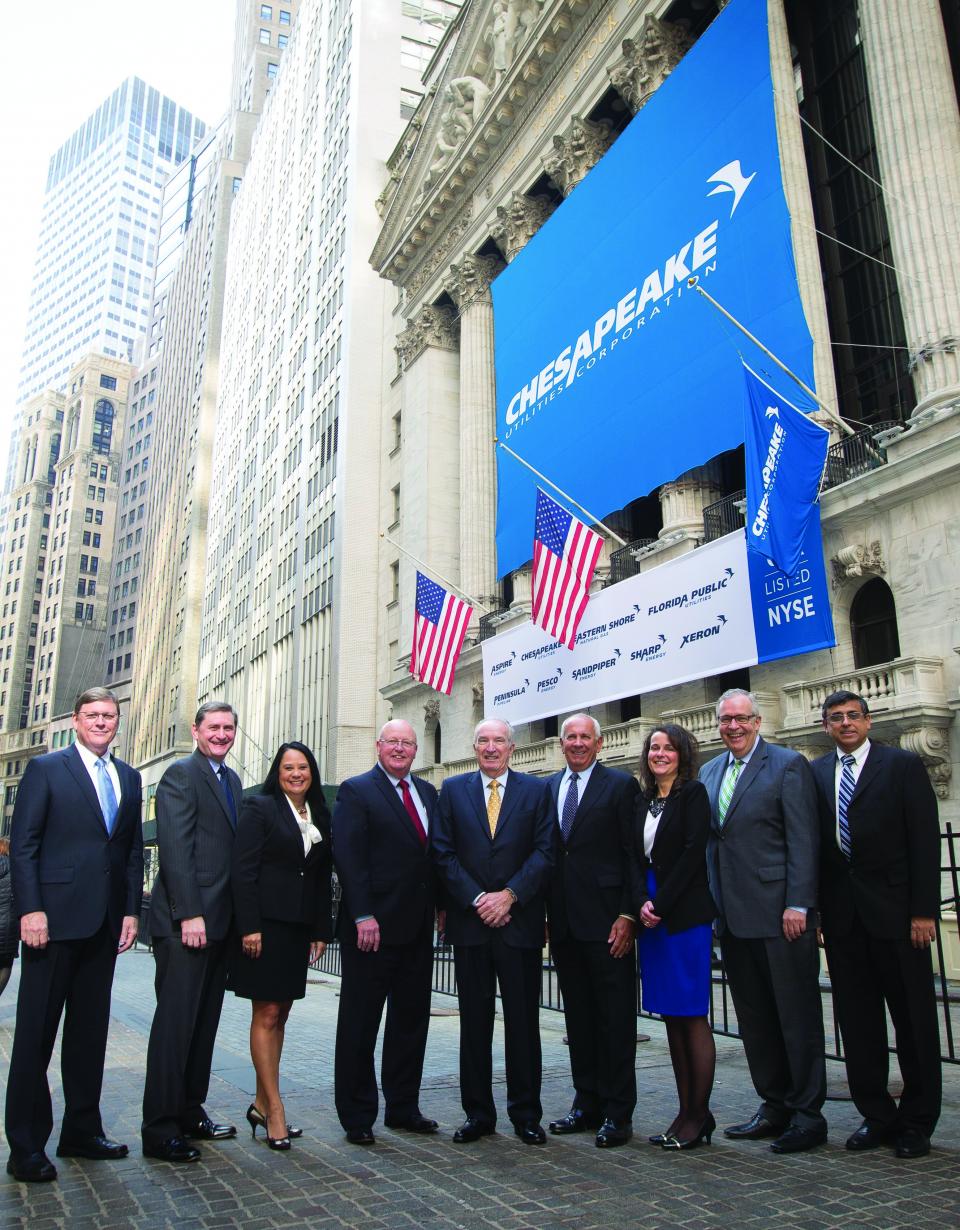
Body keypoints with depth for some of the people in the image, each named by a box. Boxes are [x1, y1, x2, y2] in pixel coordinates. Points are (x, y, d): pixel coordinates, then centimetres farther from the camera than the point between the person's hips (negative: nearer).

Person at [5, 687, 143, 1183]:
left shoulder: (128, 777, 12)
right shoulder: (46, 768, -1)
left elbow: (134, 849, 12)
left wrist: (131, 911, 6)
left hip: (105, 921, 5)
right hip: (55, 917, -5)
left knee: (90, 1029, 12)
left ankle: (81, 1131, 23)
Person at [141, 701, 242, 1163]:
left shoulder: (232, 780, 16)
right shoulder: (181, 775, -8)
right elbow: (175, 849, -16)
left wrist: (239, 915, 12)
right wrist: (189, 914, -21)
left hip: (219, 919, 8)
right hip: (184, 919, -8)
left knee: (205, 1021, 14)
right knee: (176, 1021, -2)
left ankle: (190, 1111, 25)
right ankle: (159, 1129, 7)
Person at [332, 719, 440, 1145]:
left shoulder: (427, 792, 13)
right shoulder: (356, 790, -6)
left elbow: (436, 851, 14)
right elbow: (347, 855, -14)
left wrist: (439, 904, 5)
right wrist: (363, 916, -20)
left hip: (418, 926, 6)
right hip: (372, 926, -6)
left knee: (411, 1019, 14)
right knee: (360, 1022, 5)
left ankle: (403, 1107, 27)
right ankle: (357, 1116, 17)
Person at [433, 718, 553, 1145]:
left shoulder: (535, 790, 5)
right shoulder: (453, 789, 7)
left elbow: (544, 851, -2)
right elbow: (444, 853, 1)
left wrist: (509, 895, -11)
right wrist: (476, 899, -9)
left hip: (519, 921, -1)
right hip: (469, 920, 1)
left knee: (523, 1021, 6)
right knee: (474, 1021, 8)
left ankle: (526, 1114, 19)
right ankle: (478, 1113, 20)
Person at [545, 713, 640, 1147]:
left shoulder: (621, 785, -3)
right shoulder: (547, 788, 12)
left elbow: (633, 855, -6)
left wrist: (627, 915, -12)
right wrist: (544, 914, 8)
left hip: (606, 920, -5)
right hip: (563, 922, 5)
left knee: (615, 1018, 2)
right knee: (578, 1017, 13)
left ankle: (617, 1113, 12)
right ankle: (587, 1103, 25)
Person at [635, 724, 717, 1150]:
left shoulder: (694, 793, -4)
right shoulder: (643, 803, 14)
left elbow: (693, 853, -12)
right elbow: (638, 861, 11)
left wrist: (660, 904, -14)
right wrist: (642, 903, -5)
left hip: (686, 916, -6)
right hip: (652, 918, 6)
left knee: (692, 1017, -1)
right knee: (671, 1019, 10)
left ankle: (699, 1115, 9)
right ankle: (685, 1111, 18)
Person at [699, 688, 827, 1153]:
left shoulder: (788, 765, -5)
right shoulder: (709, 772, 13)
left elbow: (804, 839, -10)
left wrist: (798, 905, -15)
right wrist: (712, 905, 9)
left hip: (779, 913, -6)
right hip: (733, 917, 6)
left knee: (797, 1014, 4)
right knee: (753, 1018, 14)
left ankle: (807, 1114, 15)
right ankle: (774, 1106, 26)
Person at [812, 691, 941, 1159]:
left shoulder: (903, 765, -1)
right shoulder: (815, 773, 8)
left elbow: (924, 841, -5)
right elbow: (811, 843, 7)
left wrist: (923, 910, -10)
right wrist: (811, 908, 2)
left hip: (894, 909, -3)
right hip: (842, 914, 3)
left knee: (914, 1018, 6)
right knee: (856, 1020, 9)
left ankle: (917, 1122, 20)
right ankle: (876, 1115, 23)